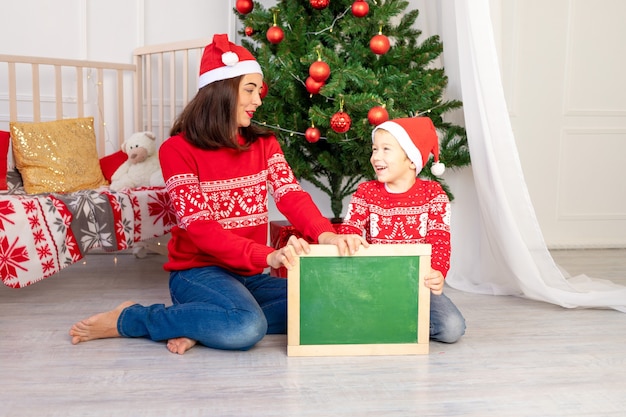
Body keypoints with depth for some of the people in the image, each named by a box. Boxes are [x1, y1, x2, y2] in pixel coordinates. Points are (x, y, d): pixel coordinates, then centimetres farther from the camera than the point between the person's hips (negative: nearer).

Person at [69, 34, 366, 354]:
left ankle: (200, 327, -11)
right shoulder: (177, 149, -8)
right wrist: (268, 256, -32)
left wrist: (325, 235, -29)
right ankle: (128, 318, -11)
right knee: (246, 327, -35)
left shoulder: (264, 144, 10)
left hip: (250, 276, 7)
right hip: (198, 271, -6)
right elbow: (198, 226, -18)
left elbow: (290, 194, -7)